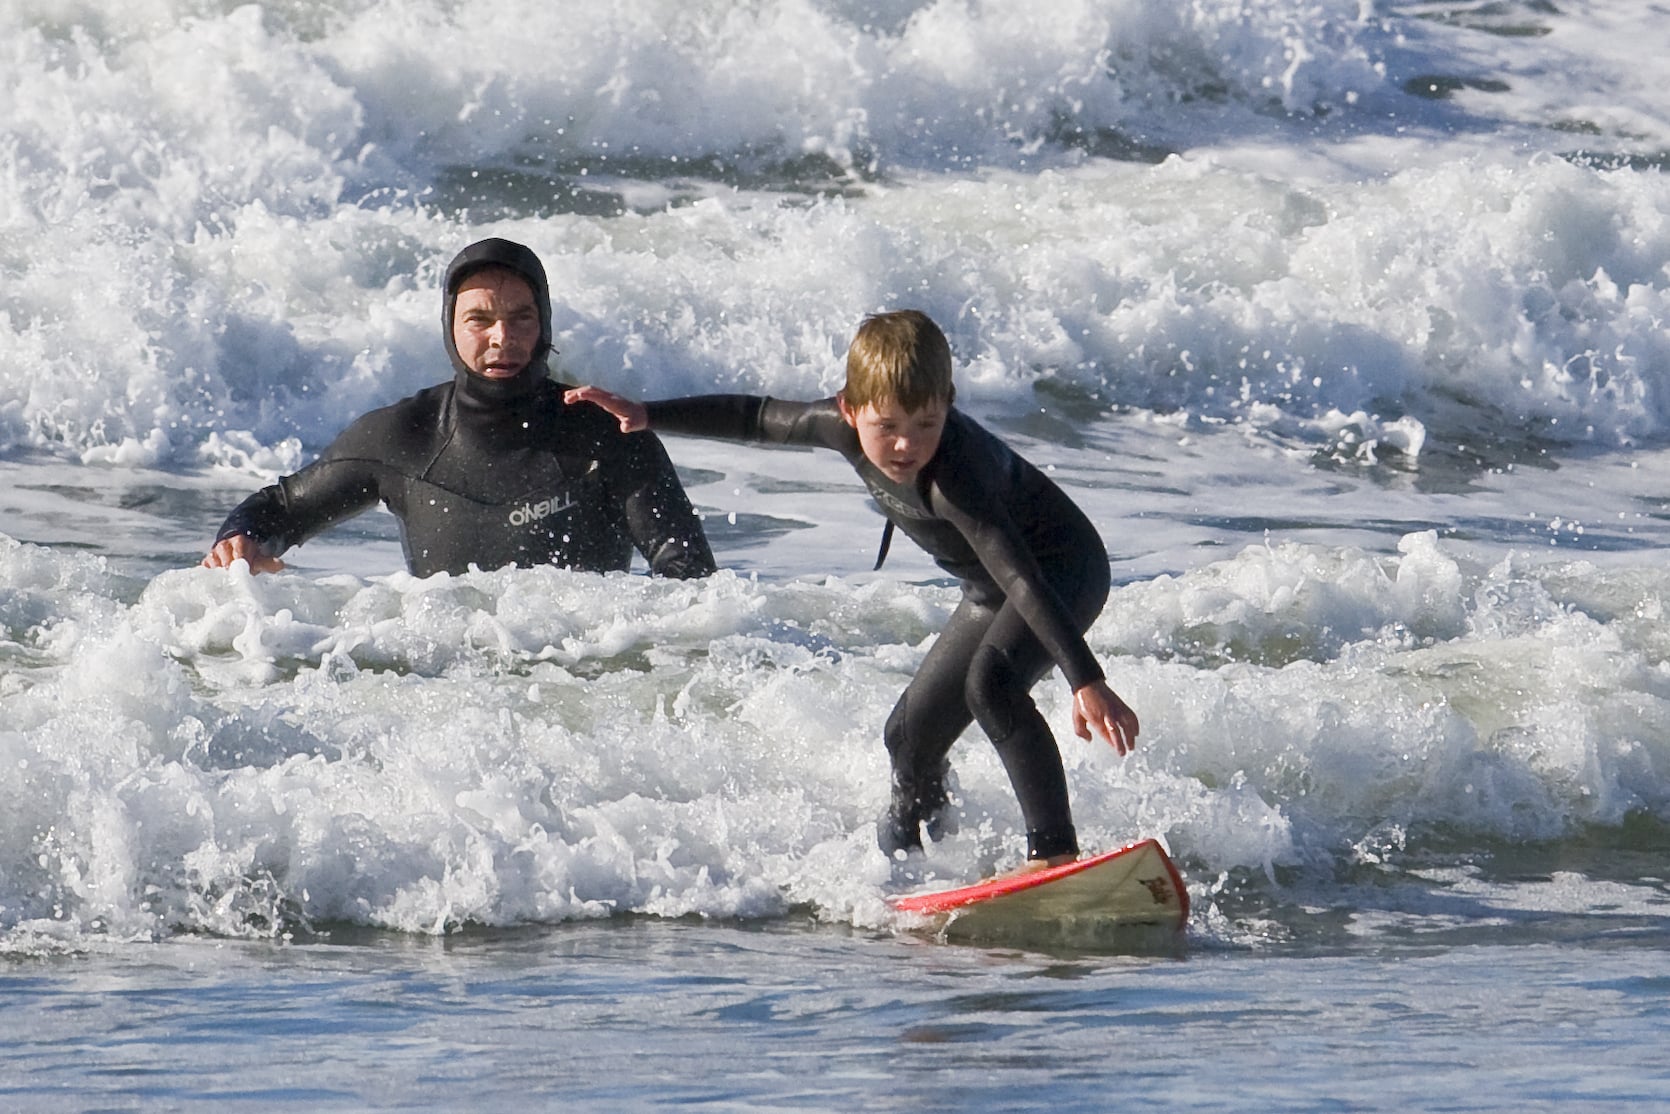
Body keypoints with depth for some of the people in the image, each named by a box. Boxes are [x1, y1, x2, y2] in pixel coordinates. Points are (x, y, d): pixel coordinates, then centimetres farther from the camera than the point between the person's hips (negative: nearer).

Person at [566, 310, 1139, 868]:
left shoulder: (954, 475, -38)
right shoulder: (848, 426, -16)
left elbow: (1024, 579, -46)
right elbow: (759, 418, 3)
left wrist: (1086, 680, -54)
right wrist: (646, 415, 6)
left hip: (1064, 569, -9)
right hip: (991, 591, 9)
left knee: (991, 683, -34)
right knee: (912, 732, 14)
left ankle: (1056, 853, -38)